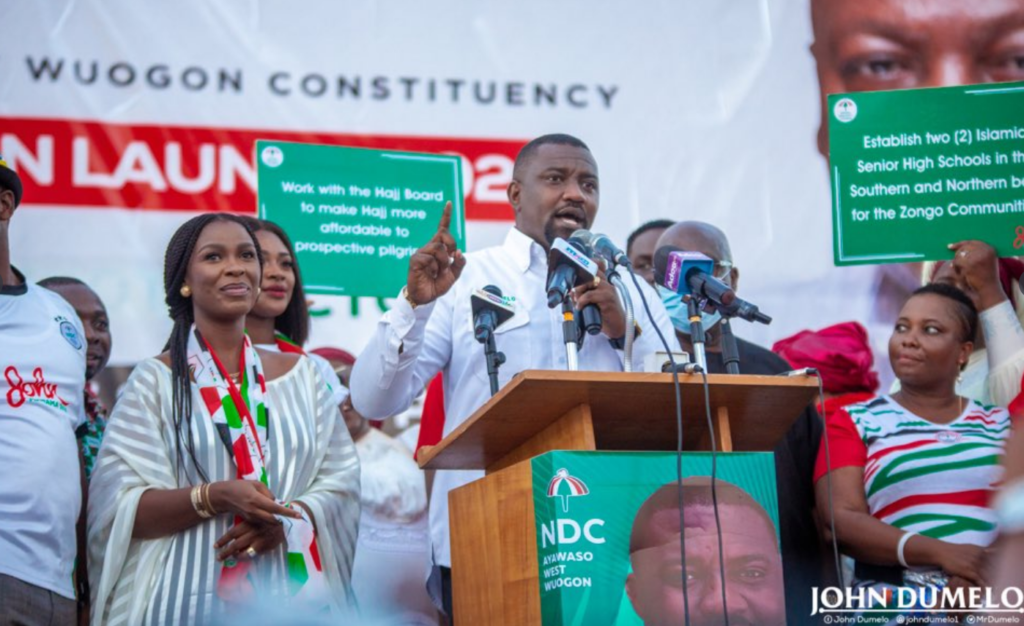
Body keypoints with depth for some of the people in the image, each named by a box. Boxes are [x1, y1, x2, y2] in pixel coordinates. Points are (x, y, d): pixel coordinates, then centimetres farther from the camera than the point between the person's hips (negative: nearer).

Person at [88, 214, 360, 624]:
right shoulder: (156, 381, -1)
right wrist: (214, 497, -21)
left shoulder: (301, 375, 9)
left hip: (295, 591, 3)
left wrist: (289, 518, -14)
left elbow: (341, 479, 5)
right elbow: (118, 507, -7)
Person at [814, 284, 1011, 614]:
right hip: (899, 590, -1)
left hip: (1000, 589, 1)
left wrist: (989, 573, -15)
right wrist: (938, 552, -15)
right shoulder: (854, 422, 12)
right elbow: (840, 521, -2)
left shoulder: (1001, 423, 18)